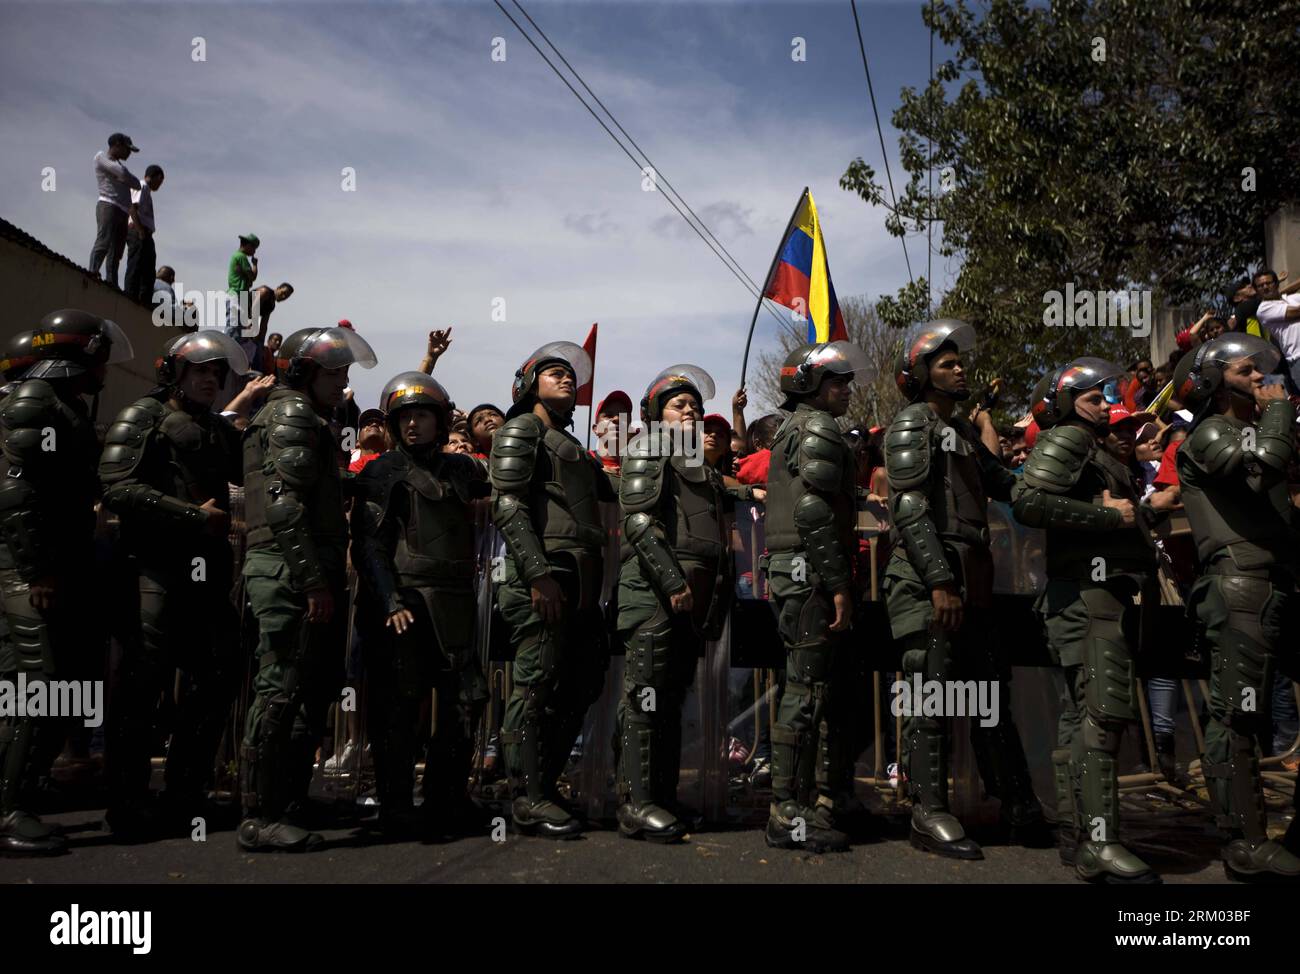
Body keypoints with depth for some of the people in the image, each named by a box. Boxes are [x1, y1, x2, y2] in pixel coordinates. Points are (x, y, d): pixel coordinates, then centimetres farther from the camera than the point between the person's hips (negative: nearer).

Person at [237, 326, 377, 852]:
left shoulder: (308, 419, 27)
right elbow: (285, 505, -18)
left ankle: (286, 811, 17)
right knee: (281, 691, -9)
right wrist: (316, 581, -21)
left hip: (299, 576, 11)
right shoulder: (293, 413, -5)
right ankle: (260, 819, -4)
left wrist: (326, 580, 21)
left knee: (310, 695, 11)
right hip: (291, 573, -10)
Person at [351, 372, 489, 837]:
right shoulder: (384, 471, 2)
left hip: (452, 606, 5)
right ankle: (396, 808, 9)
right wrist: (389, 601, -15)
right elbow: (368, 543, -5)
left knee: (465, 698, 5)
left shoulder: (461, 469, 15)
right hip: (402, 602, -5)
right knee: (399, 705, -2)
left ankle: (446, 800, 18)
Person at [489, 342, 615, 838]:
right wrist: (538, 574, -20)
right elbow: (508, 506, -11)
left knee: (583, 685, 10)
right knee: (538, 684, -7)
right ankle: (529, 799, 0)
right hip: (545, 576, -9)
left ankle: (545, 782, 20)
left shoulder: (573, 446, 29)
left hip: (581, 583, 9)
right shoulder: (522, 430, 2)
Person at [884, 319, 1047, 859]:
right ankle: (930, 814, 2)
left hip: (969, 580, 9)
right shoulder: (912, 424, -4)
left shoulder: (964, 430, 22)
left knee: (990, 691, 12)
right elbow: (911, 510, -15)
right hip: (929, 580, -9)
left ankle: (1019, 810, 20)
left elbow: (1006, 488, 20)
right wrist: (939, 582, -21)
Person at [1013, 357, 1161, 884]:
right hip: (1088, 589, -10)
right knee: (1103, 711, -16)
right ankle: (1098, 844, -18)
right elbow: (1028, 502, -20)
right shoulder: (1065, 439, -4)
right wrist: (1107, 514, -15)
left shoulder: (1093, 449, 28)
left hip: (1105, 593, 10)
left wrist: (1135, 512, 9)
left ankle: (1074, 833, 16)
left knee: (1081, 714, 10)